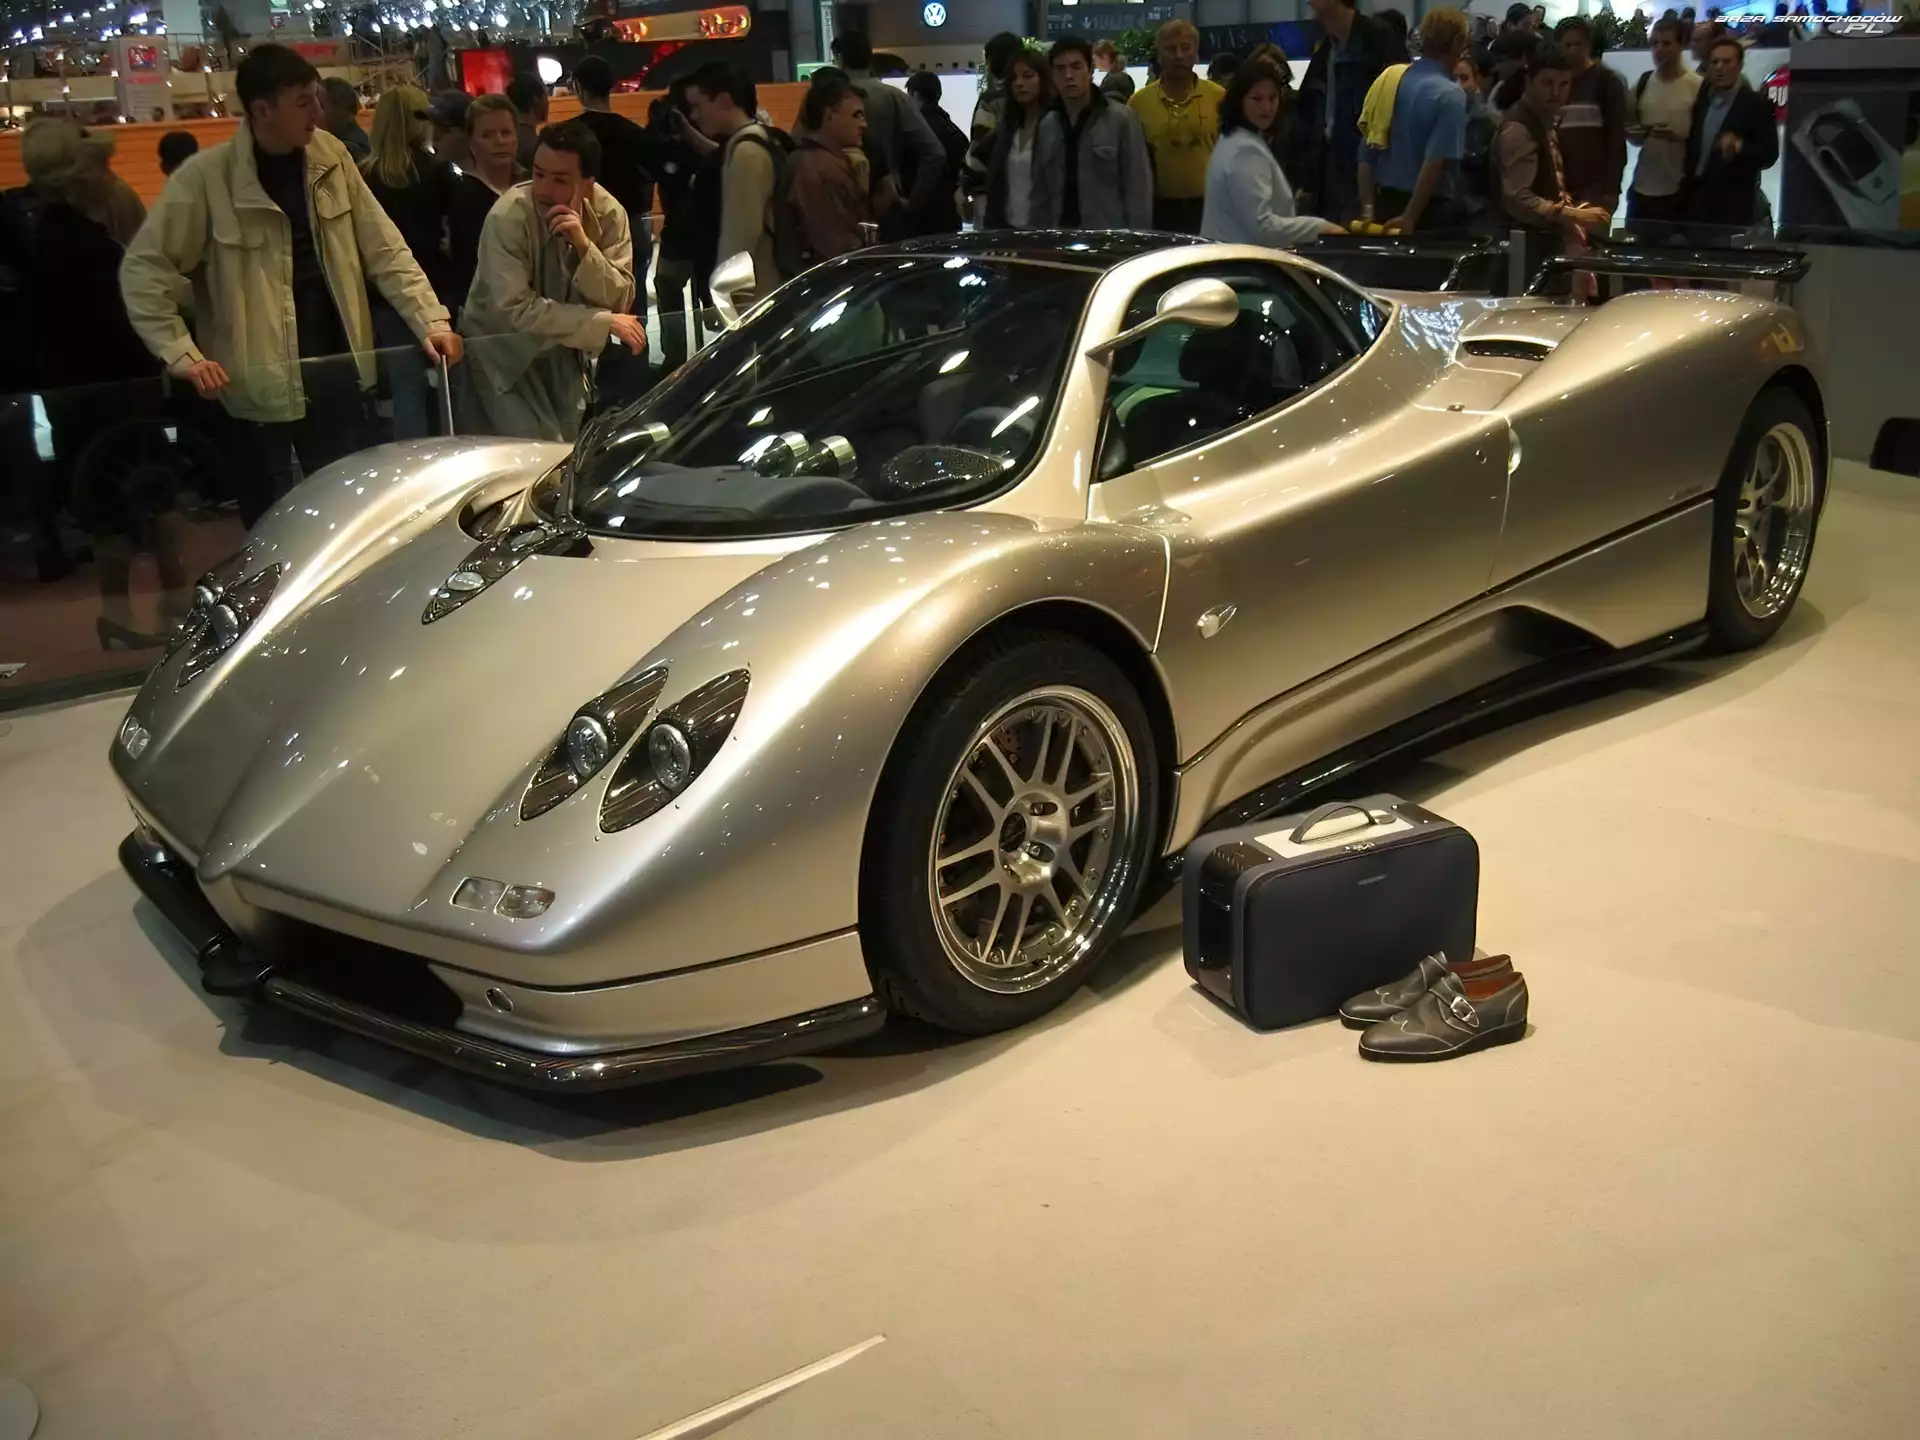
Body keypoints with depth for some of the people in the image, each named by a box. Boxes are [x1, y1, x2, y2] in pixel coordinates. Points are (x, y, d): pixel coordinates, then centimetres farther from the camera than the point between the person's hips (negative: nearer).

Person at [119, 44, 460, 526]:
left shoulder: (330, 156, 2)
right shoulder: (205, 177, -12)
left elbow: (384, 249, 3)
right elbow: (144, 269, -9)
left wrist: (432, 320, -8)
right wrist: (182, 354, -19)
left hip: (334, 369, 4)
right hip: (257, 383, -4)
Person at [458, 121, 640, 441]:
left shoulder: (609, 213, -14)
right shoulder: (509, 216, -26)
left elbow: (620, 302, -18)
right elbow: (515, 310, -32)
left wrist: (584, 245, -34)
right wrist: (605, 323, -31)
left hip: (562, 351, 4)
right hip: (504, 353, -4)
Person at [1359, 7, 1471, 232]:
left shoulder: (1390, 79, 6)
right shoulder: (1450, 95, -13)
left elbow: (1367, 152, 5)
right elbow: (1435, 163, -23)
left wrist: (1368, 207, 7)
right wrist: (1409, 218, -21)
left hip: (1386, 202, 7)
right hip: (1428, 208, -6)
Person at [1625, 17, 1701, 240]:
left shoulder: (1698, 87, -6)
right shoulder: (1641, 84, 7)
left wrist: (1680, 136, -21)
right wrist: (1635, 134, -5)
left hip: (1681, 190, -4)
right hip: (1642, 188, 4)